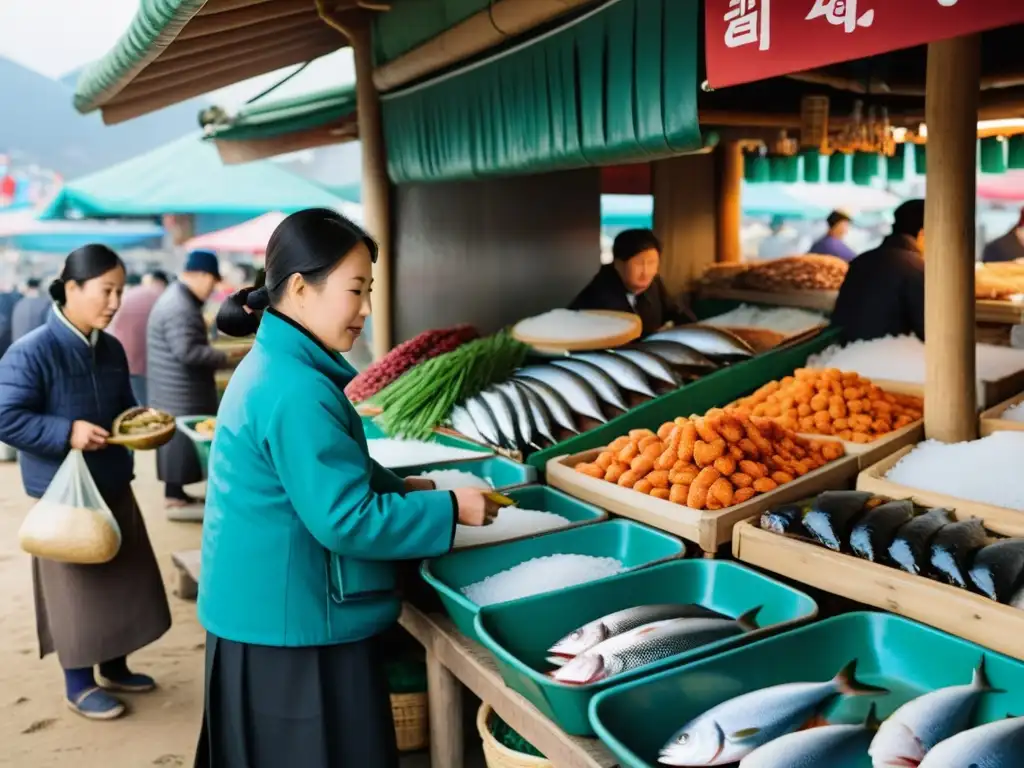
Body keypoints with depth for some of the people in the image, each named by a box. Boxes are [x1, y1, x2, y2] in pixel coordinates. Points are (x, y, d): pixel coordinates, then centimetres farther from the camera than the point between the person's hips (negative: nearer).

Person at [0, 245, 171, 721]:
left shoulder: (111, 350, 5)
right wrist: (68, 432, -25)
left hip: (114, 486, 7)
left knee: (123, 581, 16)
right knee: (76, 587, 5)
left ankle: (114, 667, 34)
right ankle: (79, 684, 23)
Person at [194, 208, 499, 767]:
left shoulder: (272, 364, 6)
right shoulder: (296, 390, -26)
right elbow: (345, 521, -26)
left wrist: (399, 487, 10)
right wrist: (449, 509, -17)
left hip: (261, 614, 10)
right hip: (293, 626, -10)